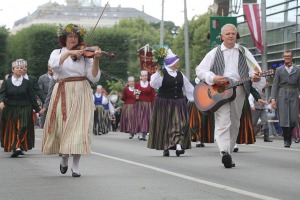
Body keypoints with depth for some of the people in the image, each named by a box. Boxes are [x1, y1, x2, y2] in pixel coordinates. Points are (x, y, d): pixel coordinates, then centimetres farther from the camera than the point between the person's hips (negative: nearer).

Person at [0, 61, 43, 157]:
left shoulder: (26, 82, 5)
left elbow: (32, 97, 7)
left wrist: (37, 109, 6)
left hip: (24, 110, -1)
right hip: (10, 110, 1)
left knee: (23, 128, -15)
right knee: (11, 130, 5)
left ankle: (17, 147, -20)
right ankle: (14, 148, 17)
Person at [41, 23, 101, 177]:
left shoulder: (84, 55, 9)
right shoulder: (57, 53, 10)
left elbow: (94, 78, -1)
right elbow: (54, 65, -15)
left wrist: (96, 60, -14)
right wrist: (69, 52, -24)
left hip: (81, 95, 0)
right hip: (63, 94, 0)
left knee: (79, 127, -9)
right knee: (62, 126, -4)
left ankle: (76, 165, -3)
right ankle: (64, 157, 22)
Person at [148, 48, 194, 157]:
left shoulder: (180, 74, 10)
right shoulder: (162, 73, -6)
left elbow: (188, 88, 18)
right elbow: (154, 84, -20)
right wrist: (158, 71, -26)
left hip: (178, 104, 4)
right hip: (164, 104, -4)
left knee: (180, 123, -10)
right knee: (165, 125, 2)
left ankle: (179, 145, -17)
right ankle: (165, 148, 13)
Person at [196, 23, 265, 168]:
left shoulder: (243, 52, 15)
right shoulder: (214, 53, 11)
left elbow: (255, 68, 7)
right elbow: (200, 69, 5)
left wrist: (255, 76, -17)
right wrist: (213, 78, -13)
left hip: (239, 89, 3)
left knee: (234, 124, 7)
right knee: (223, 122, -17)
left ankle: (228, 153, 15)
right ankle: (225, 152, -31)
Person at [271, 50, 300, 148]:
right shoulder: (279, 70, 10)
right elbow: (274, 85, 6)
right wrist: (273, 98, -5)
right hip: (282, 96, 0)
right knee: (284, 118, -7)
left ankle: (289, 137, 16)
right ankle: (287, 140, -1)